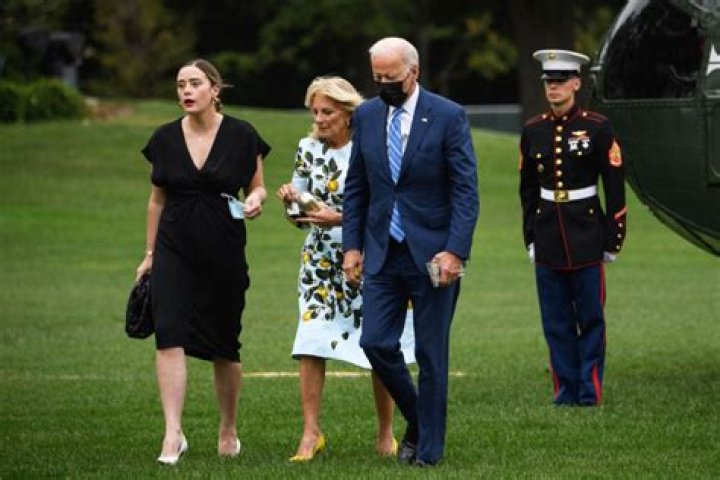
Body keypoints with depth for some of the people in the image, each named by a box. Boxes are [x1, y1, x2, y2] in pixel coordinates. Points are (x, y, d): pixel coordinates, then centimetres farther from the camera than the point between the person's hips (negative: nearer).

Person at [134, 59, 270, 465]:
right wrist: (149, 253, 13)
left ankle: (229, 430, 27)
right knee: (170, 336, -16)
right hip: (175, 250, 1)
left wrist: (256, 199, -16)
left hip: (224, 250, -1)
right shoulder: (165, 139, 4)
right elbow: (158, 199, 13)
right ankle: (173, 434, -19)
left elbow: (258, 188, 8)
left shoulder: (241, 136, -2)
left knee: (224, 346, 7)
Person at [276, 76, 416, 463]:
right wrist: (290, 201, -9)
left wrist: (339, 218, -23)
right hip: (321, 258, 3)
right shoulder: (308, 149, 6)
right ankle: (311, 432, -6)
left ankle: (386, 434, 16)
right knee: (310, 343, -10)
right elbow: (301, 216, 13)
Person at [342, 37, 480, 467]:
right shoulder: (367, 116, 6)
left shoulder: (449, 117, -8)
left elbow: (466, 191, -9)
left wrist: (455, 251, -18)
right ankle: (416, 419, 21)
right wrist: (352, 245, 5)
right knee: (376, 343, -2)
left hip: (432, 254, -4)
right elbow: (356, 187, 13)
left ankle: (429, 446, 12)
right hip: (383, 253, 4)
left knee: (431, 353, 2)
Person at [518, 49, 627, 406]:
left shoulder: (597, 128, -4)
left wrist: (612, 238, -5)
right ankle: (567, 391, 11)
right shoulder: (533, 131, 6)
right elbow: (528, 189, 13)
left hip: (586, 235, -3)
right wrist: (530, 238, 9)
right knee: (556, 322, 5)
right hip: (548, 238, 3)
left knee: (591, 318, 0)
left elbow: (615, 187, -2)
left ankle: (590, 392, 6)